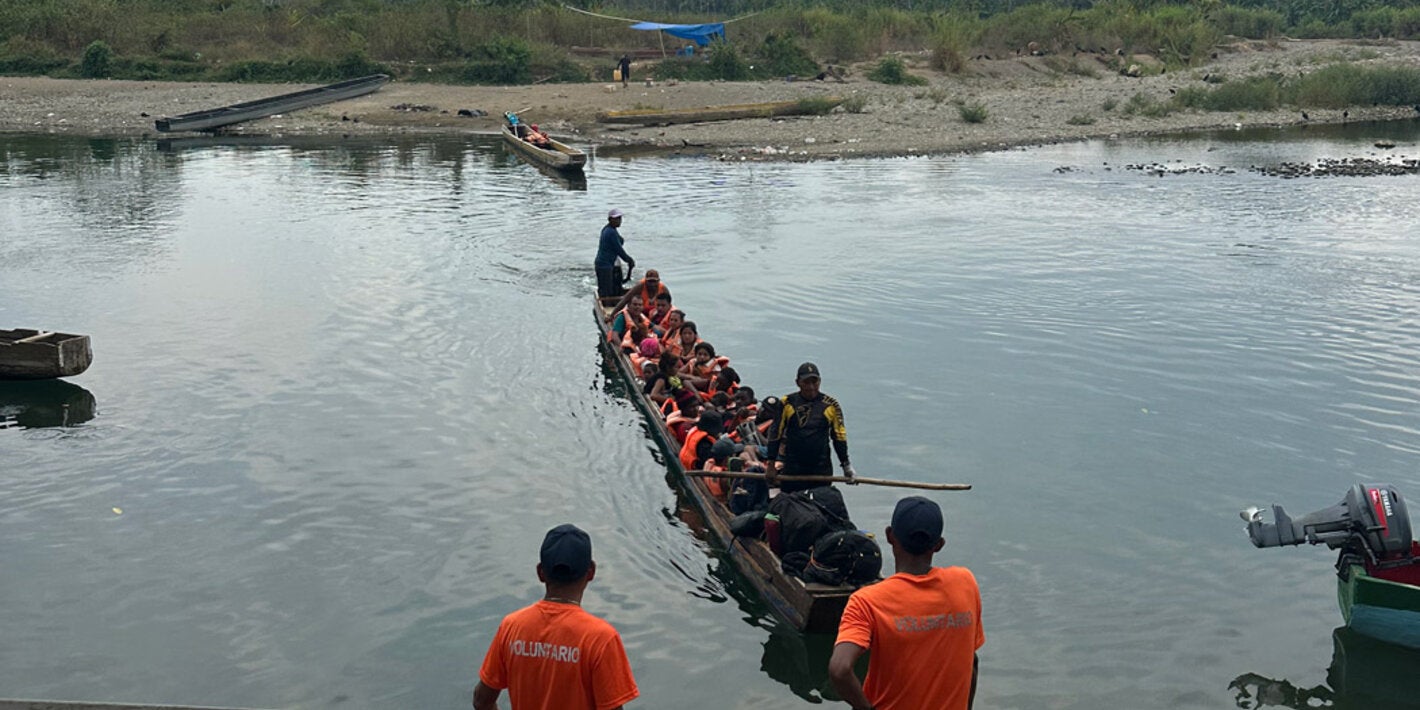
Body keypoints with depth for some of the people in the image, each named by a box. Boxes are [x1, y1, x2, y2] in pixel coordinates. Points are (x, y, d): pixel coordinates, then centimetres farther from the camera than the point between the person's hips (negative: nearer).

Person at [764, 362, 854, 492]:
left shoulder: (831, 405, 4)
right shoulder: (787, 403, 1)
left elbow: (839, 436, 8)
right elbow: (775, 434, 3)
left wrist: (846, 464, 4)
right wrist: (771, 464, 0)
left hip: (822, 468, 1)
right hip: (792, 469, -1)